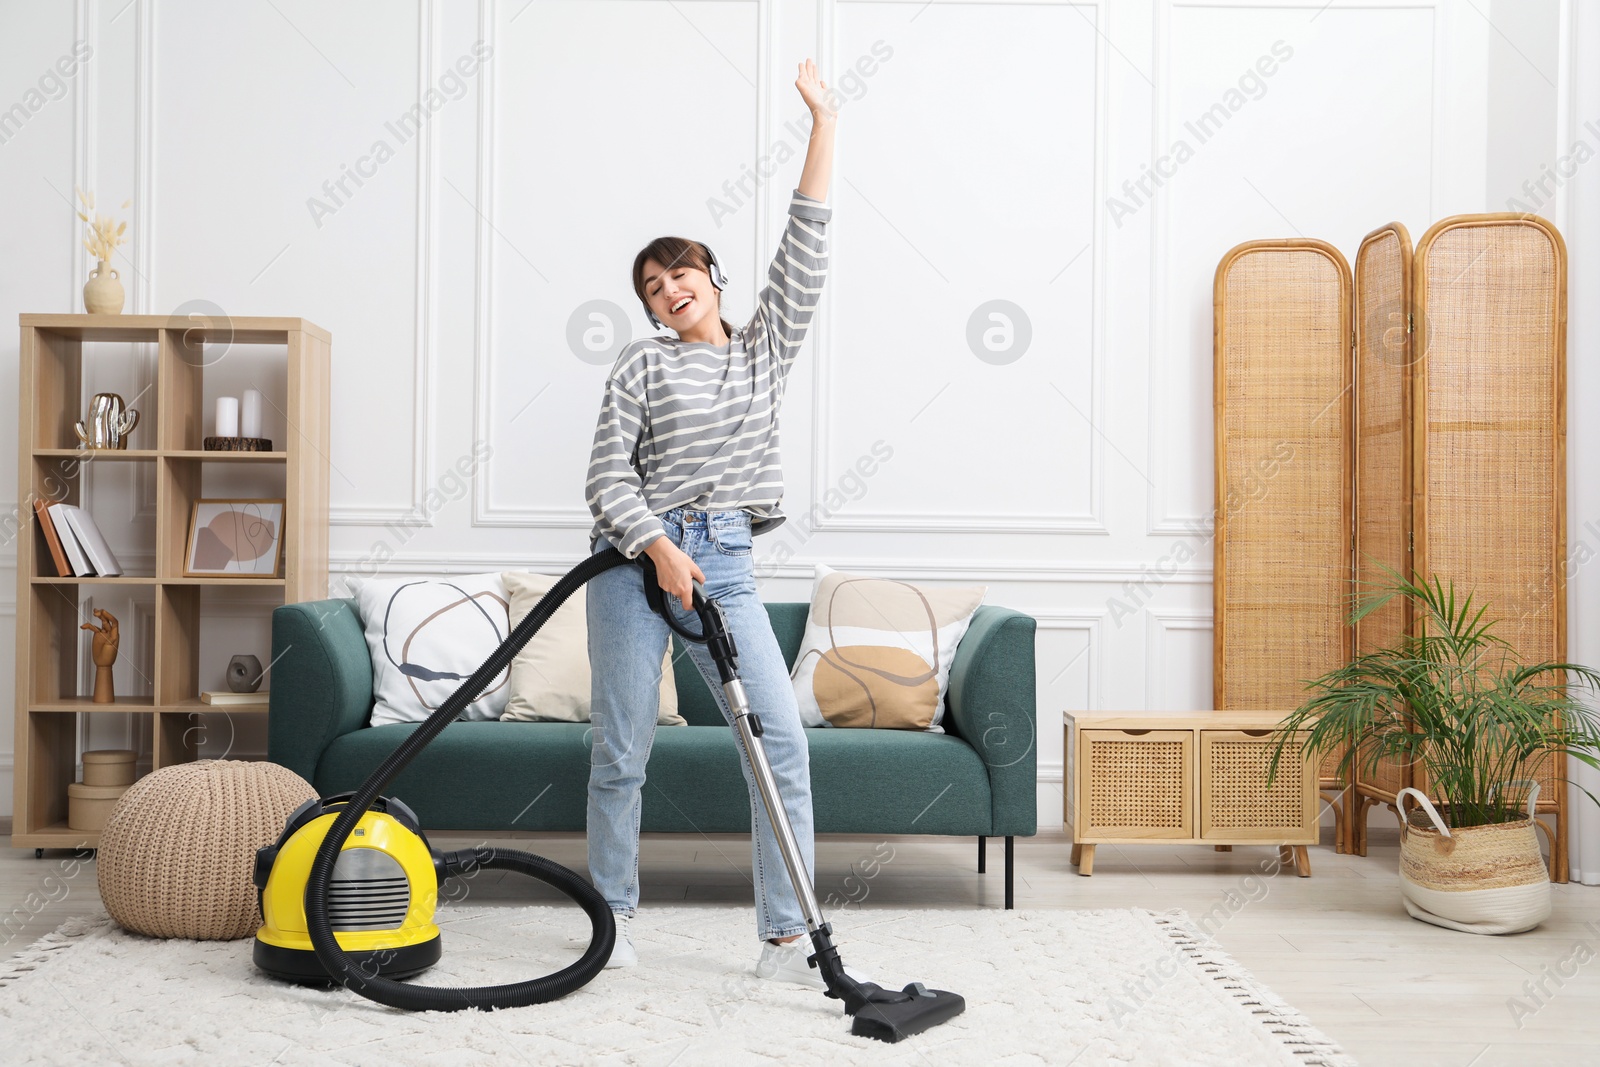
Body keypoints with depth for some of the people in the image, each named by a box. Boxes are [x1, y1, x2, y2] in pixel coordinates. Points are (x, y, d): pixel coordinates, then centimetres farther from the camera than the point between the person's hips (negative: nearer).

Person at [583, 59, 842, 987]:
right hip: (636, 557, -2)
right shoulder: (643, 366, 6)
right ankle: (615, 918, 21)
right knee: (623, 750, 2)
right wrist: (659, 548, -16)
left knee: (784, 743, -8)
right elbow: (608, 472, -1)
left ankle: (786, 937, -1)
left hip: (726, 567, 2)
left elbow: (806, 251, 7)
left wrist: (823, 126, 4)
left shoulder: (768, 349, 13)